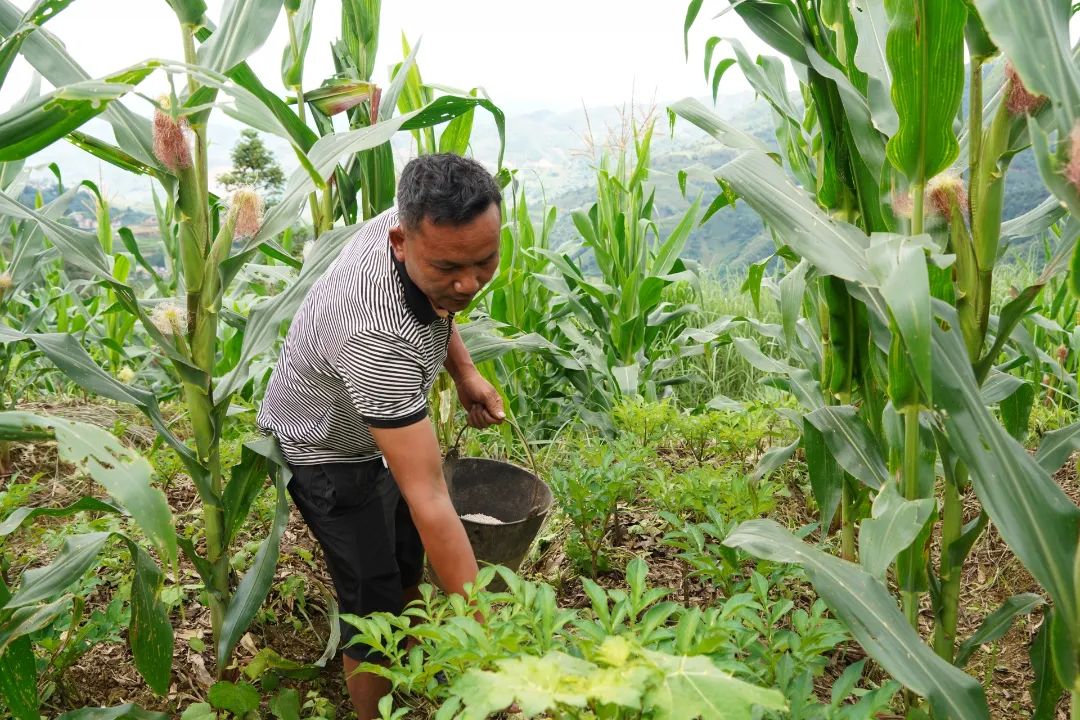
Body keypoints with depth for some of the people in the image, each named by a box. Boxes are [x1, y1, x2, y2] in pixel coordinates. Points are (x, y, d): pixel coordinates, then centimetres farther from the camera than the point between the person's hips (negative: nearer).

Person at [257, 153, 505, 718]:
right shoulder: (378, 337, -46)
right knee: (375, 601, -5)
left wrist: (464, 372, -7)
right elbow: (427, 498, -44)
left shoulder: (420, 223, -21)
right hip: (324, 451, -8)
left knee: (408, 562, 20)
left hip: (378, 424, 8)